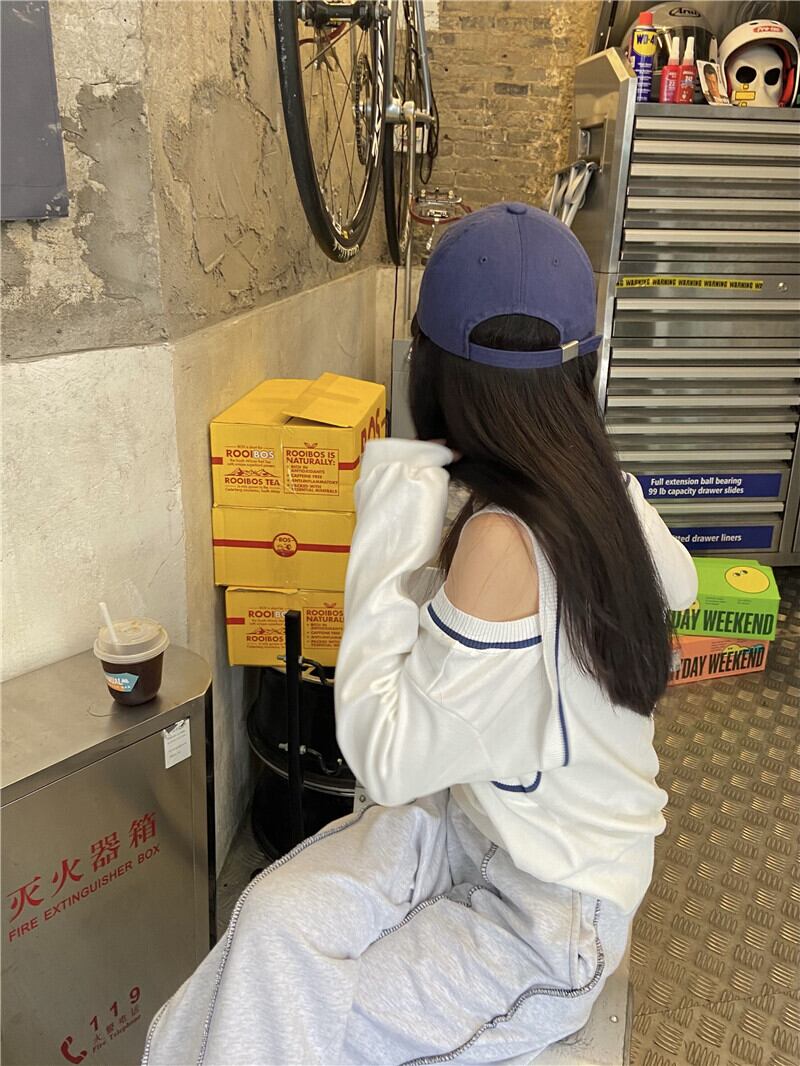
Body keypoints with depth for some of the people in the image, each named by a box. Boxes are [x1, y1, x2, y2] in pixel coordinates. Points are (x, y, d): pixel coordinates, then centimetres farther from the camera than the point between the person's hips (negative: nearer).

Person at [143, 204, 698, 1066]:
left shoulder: (502, 539, -34)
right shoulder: (606, 490, -8)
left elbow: (387, 759, -27)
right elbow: (677, 586, 15)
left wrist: (388, 548, -27)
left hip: (546, 914, -7)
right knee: (279, 920, -8)